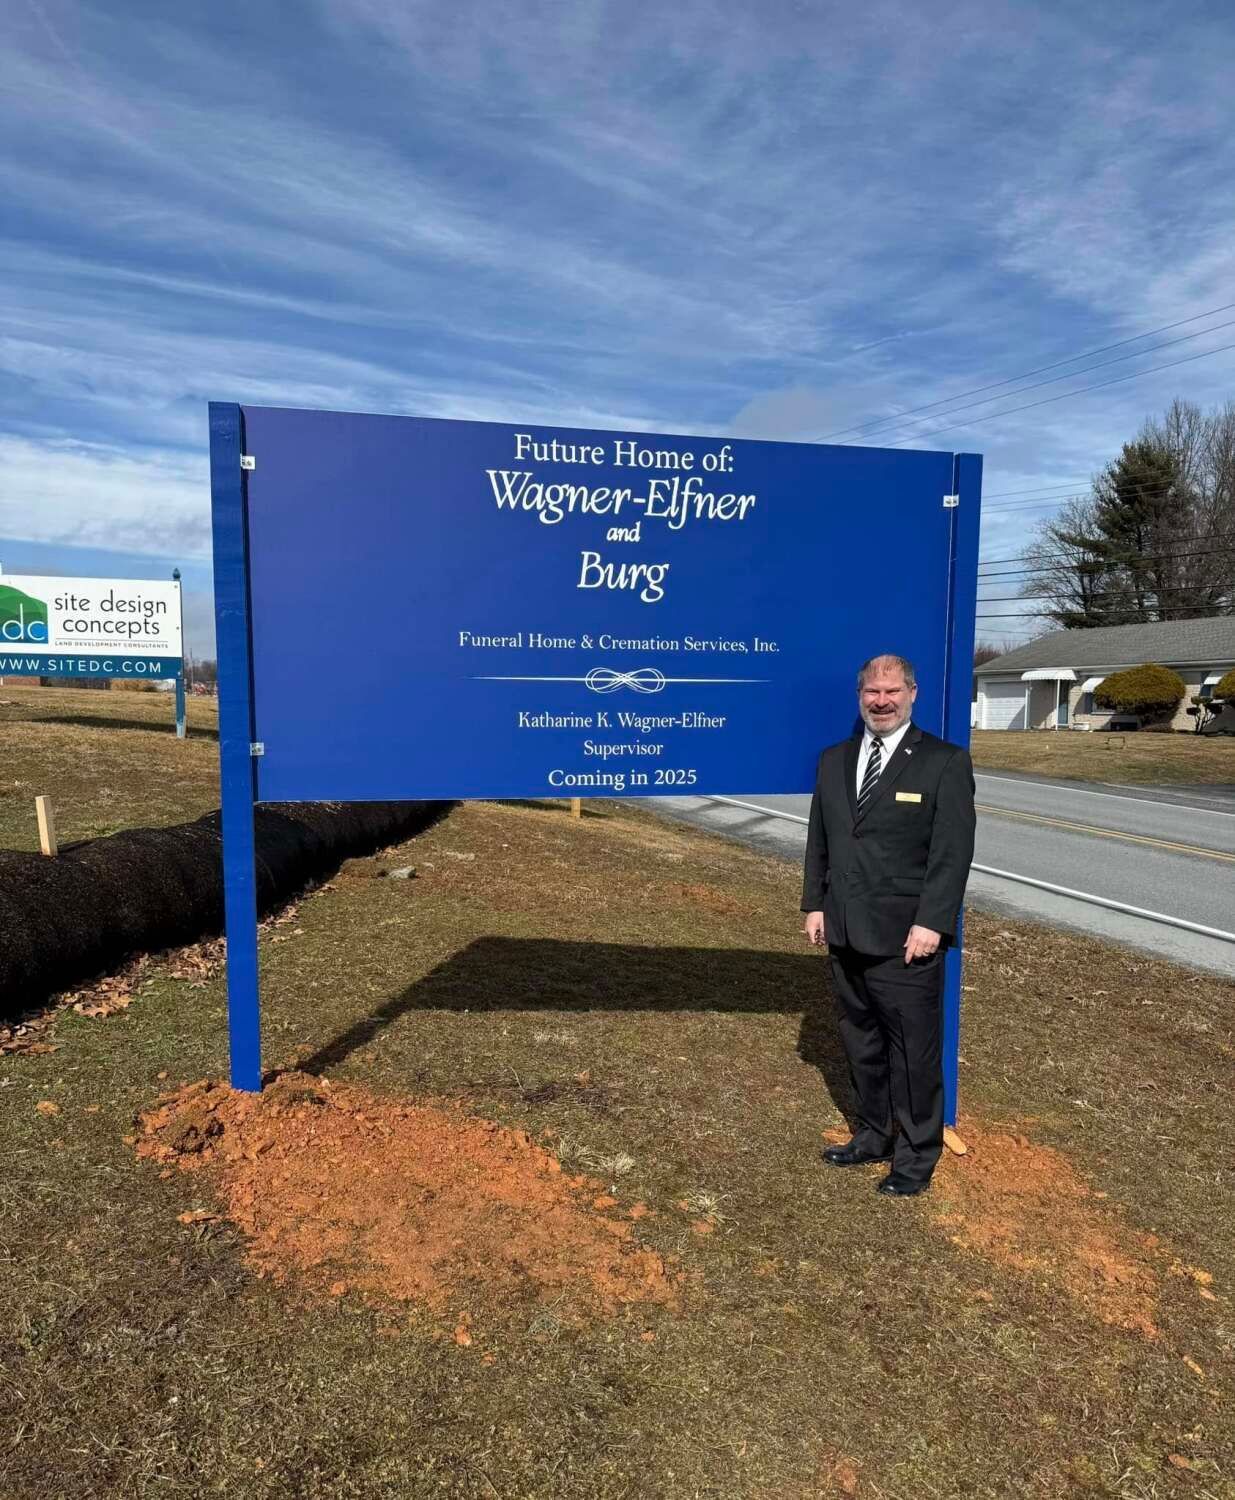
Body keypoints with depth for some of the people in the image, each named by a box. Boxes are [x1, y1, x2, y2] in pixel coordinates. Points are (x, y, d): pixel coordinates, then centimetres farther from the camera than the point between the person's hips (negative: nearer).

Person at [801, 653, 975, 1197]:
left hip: (906, 938, -5)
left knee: (913, 1050, 6)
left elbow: (953, 851, -11)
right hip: (846, 933, 5)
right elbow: (819, 839, 13)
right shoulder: (834, 760, 9)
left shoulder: (945, 762, -7)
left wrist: (931, 923, -16)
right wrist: (815, 904, 7)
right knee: (861, 1043, 18)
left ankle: (916, 1156, 24)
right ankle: (873, 1136, 35)